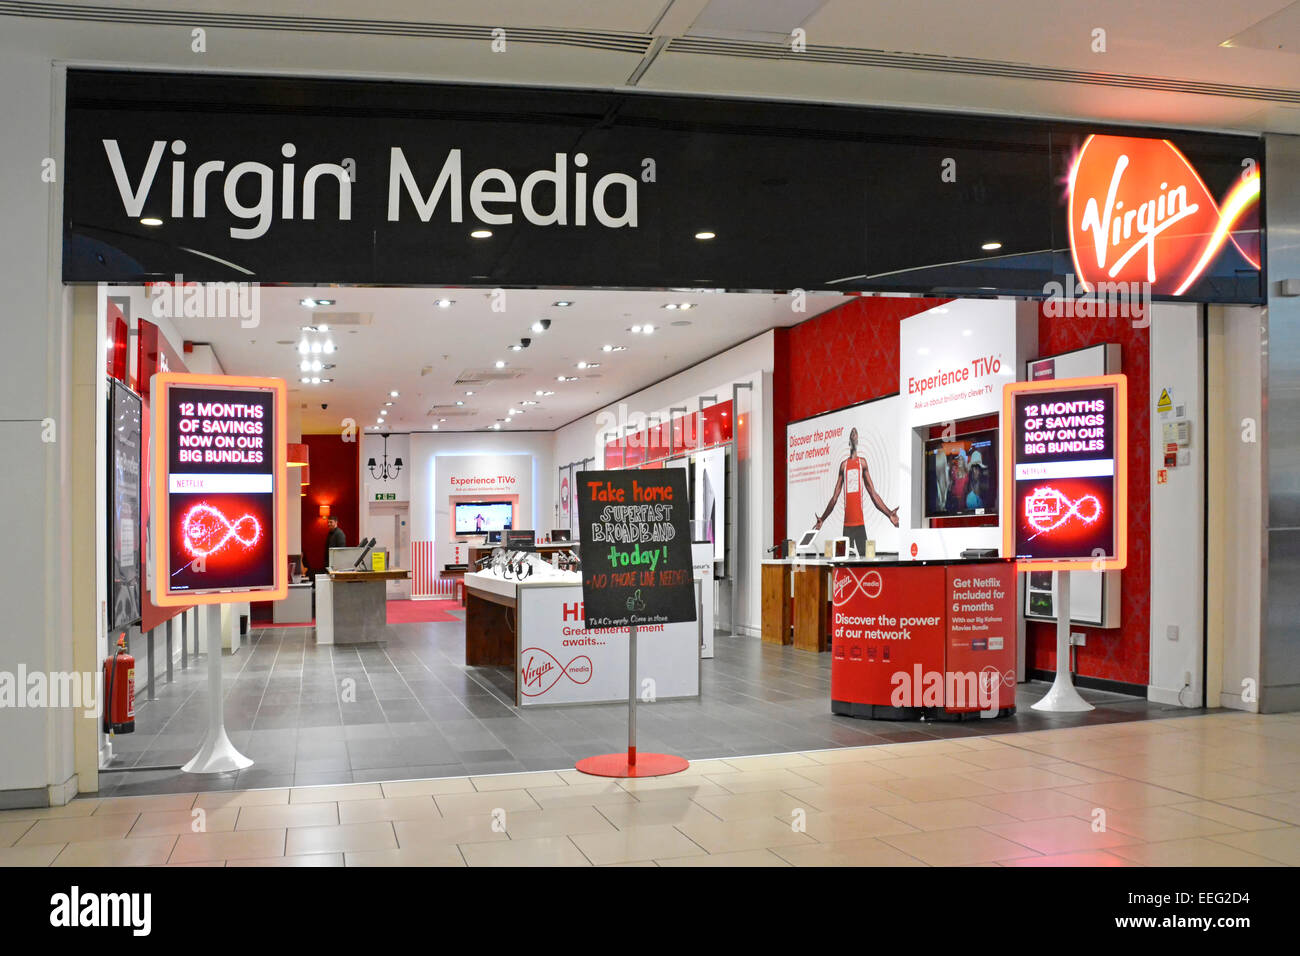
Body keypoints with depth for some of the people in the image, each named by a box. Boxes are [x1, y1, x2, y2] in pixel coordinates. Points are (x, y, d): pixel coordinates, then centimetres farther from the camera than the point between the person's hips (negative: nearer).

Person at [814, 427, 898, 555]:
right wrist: (822, 519, 15)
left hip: (860, 522, -2)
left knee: (864, 554, -8)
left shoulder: (862, 462, 6)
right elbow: (834, 497, 15)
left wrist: (889, 514, -8)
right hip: (847, 523, 2)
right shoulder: (843, 465, 11)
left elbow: (873, 494, 3)